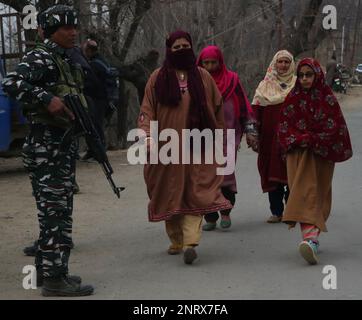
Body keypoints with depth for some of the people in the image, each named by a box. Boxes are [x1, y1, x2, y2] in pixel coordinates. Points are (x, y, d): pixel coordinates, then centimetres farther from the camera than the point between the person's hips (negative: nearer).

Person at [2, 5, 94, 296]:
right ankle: (54, 279, -5)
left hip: (63, 146, 10)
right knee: (56, 212, -9)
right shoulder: (40, 57, -10)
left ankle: (45, 269, 24)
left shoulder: (66, 61, 18)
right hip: (47, 147, -10)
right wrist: (47, 99, -30)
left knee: (54, 211, 15)